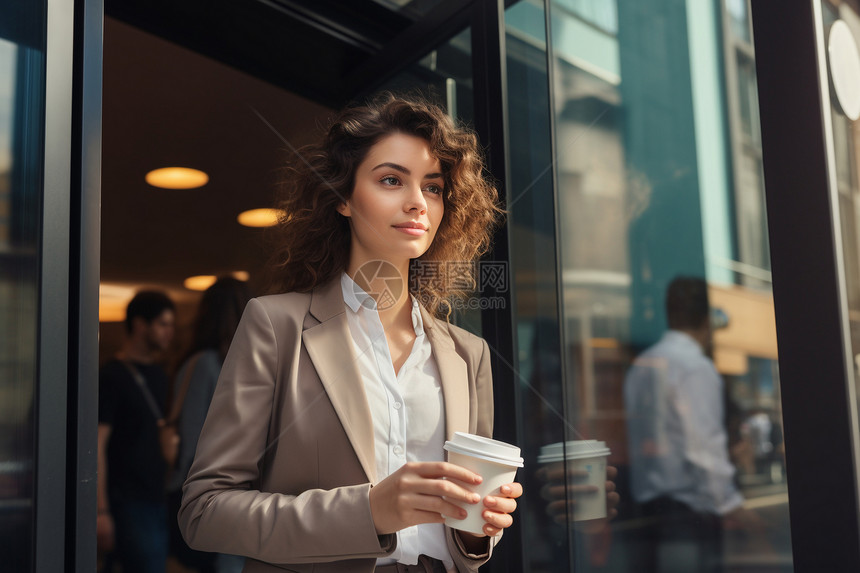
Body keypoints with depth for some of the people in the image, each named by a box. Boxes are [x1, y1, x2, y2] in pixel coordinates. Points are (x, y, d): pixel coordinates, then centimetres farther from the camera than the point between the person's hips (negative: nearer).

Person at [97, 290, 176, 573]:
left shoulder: (159, 375, 15)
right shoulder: (112, 376, -7)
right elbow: (97, 446, -12)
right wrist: (102, 512, -16)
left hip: (159, 499, 7)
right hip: (129, 503, -7)